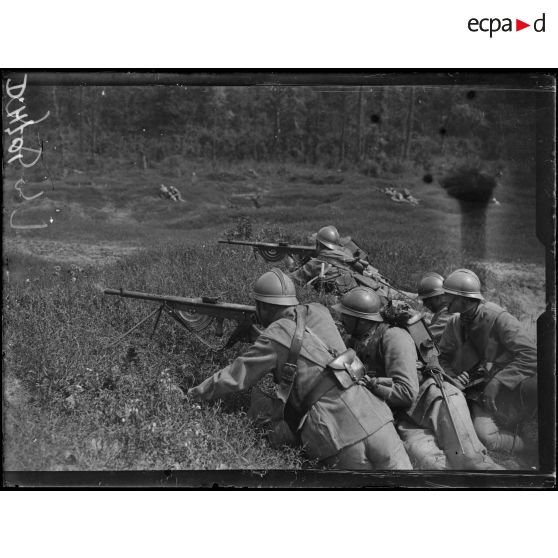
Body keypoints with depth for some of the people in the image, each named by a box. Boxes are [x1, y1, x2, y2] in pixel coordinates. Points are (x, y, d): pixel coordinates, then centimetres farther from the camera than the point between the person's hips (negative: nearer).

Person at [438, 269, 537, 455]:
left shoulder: (499, 318, -12)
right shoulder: (454, 324, 5)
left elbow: (530, 356, -18)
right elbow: (443, 357, 17)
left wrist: (497, 382, -24)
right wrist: (453, 375, -6)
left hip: (510, 387, -3)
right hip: (480, 394, 3)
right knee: (486, 437, -30)